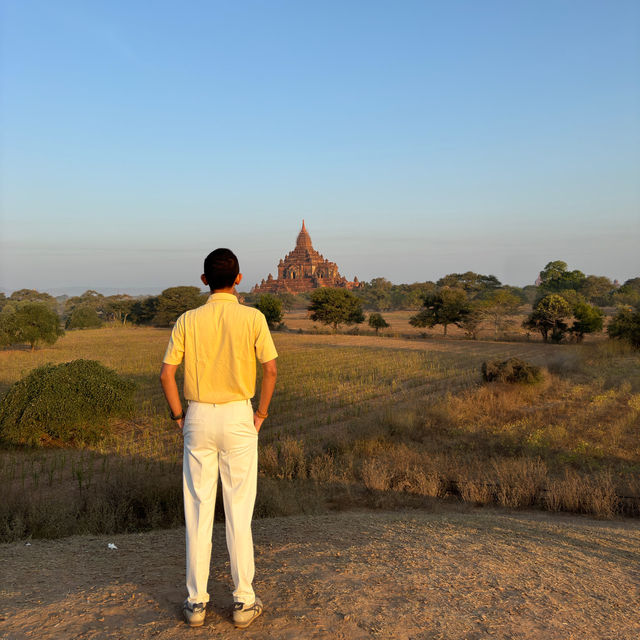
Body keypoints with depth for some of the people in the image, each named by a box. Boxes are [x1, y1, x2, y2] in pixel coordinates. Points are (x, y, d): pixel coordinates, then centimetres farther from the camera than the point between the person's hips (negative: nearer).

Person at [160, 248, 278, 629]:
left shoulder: (188, 321, -2)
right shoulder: (253, 318, -6)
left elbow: (167, 374, -3)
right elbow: (270, 370, -7)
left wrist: (180, 417, 8)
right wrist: (261, 414, 4)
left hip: (198, 417, 2)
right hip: (238, 416, -1)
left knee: (198, 512, 9)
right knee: (239, 511, 6)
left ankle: (197, 602, 18)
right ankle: (244, 602, 15)